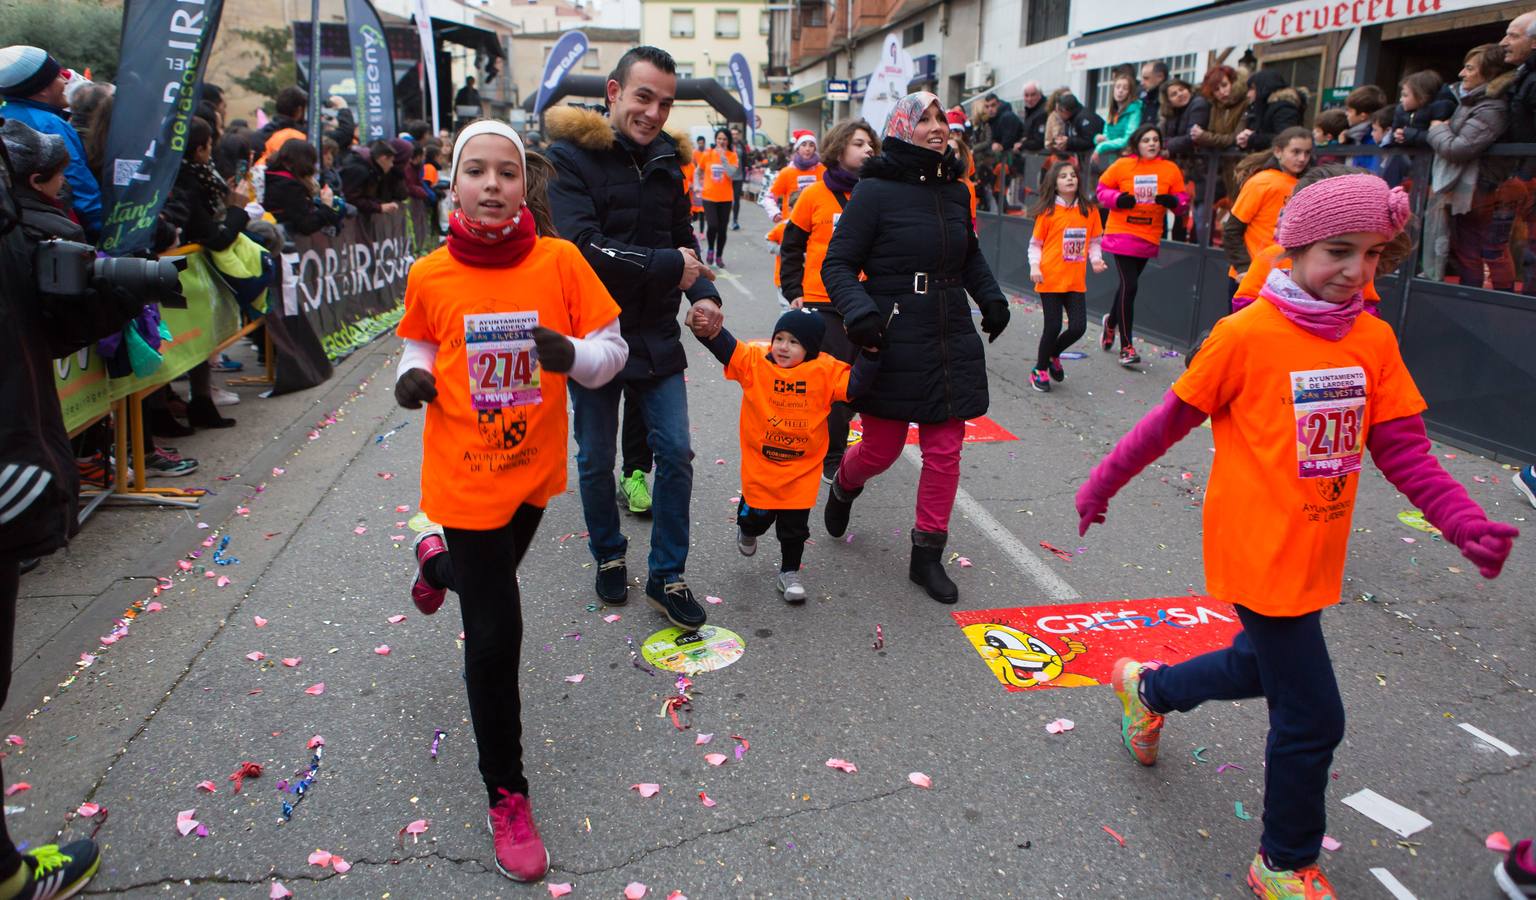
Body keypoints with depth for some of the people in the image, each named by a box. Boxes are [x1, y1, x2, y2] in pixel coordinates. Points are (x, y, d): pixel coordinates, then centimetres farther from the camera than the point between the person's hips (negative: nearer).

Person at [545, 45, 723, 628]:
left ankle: (667, 576, 17)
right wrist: (670, 267, -20)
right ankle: (609, 558, 33)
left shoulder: (664, 161, 7)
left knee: (675, 453, 3)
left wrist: (704, 293, -7)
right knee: (597, 460, 10)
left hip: (656, 336, 4)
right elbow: (583, 248, -24)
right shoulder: (570, 157, -12)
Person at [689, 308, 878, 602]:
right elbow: (727, 348, -16)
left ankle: (789, 573, 29)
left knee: (795, 525, 8)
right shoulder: (754, 361, -9)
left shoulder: (826, 370, -8)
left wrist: (869, 355, -20)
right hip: (760, 463, 0)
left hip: (802, 467, 0)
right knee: (758, 515, 13)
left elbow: (853, 385, -11)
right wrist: (708, 332, -34)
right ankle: (747, 530, 51)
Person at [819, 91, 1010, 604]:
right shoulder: (875, 191, -9)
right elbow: (838, 263, -9)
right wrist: (859, 310, -26)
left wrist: (992, 298, 12)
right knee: (882, 450, 6)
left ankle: (927, 555, 18)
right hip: (893, 345, -5)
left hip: (952, 344, 5)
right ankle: (844, 487, 43)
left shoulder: (955, 192, 9)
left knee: (945, 451, 4)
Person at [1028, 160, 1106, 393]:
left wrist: (1096, 258, -5)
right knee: (1053, 327, -1)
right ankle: (1040, 369, 21)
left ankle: (1053, 354, 29)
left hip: (1076, 280, 3)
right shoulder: (1048, 211, -4)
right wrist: (1034, 267, -12)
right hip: (1050, 278, -3)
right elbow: (1035, 243, 2)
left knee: (1078, 327, -1)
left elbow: (1095, 240, 13)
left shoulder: (1089, 209, 4)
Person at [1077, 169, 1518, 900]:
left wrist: (1465, 523, -14)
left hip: (1317, 553, 7)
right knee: (1312, 716, 1)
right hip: (1259, 553, -7)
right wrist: (1103, 482, -1)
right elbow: (1174, 418, -8)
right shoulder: (1246, 334, -17)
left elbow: (1403, 450, -1)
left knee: (1266, 665, 27)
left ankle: (1147, 689, 55)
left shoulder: (1374, 340, 0)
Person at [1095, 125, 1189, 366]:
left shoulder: (1170, 169, 2)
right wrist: (1117, 199, -15)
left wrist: (1172, 201, -17)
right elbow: (1102, 189, 5)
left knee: (1128, 285, 14)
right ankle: (1126, 347, -6)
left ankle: (1111, 321, 45)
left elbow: (1183, 200, 6)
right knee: (1129, 286, -11)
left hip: (1149, 237, 3)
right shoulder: (1122, 165, -3)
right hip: (1121, 234, -3)